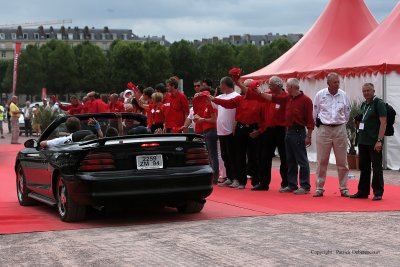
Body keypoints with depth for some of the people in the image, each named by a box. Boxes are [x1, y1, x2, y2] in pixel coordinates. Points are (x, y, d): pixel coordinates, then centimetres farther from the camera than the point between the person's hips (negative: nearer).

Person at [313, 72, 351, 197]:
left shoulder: (343, 95, 1)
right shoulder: (320, 94, -4)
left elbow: (347, 112, 11)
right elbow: (315, 112, 6)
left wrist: (342, 123, 13)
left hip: (340, 130, 1)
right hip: (324, 130, -1)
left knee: (342, 161, 5)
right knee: (322, 161, 3)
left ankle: (344, 188, 14)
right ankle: (319, 188, 11)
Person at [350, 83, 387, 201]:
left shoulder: (379, 103, -8)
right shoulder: (364, 105, 15)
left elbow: (383, 122, -14)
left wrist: (379, 140, -20)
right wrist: (358, 122, 8)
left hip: (374, 142, -8)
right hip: (363, 141, 8)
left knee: (376, 167, -2)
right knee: (364, 167, 12)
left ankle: (378, 193, 4)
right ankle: (363, 192, 19)